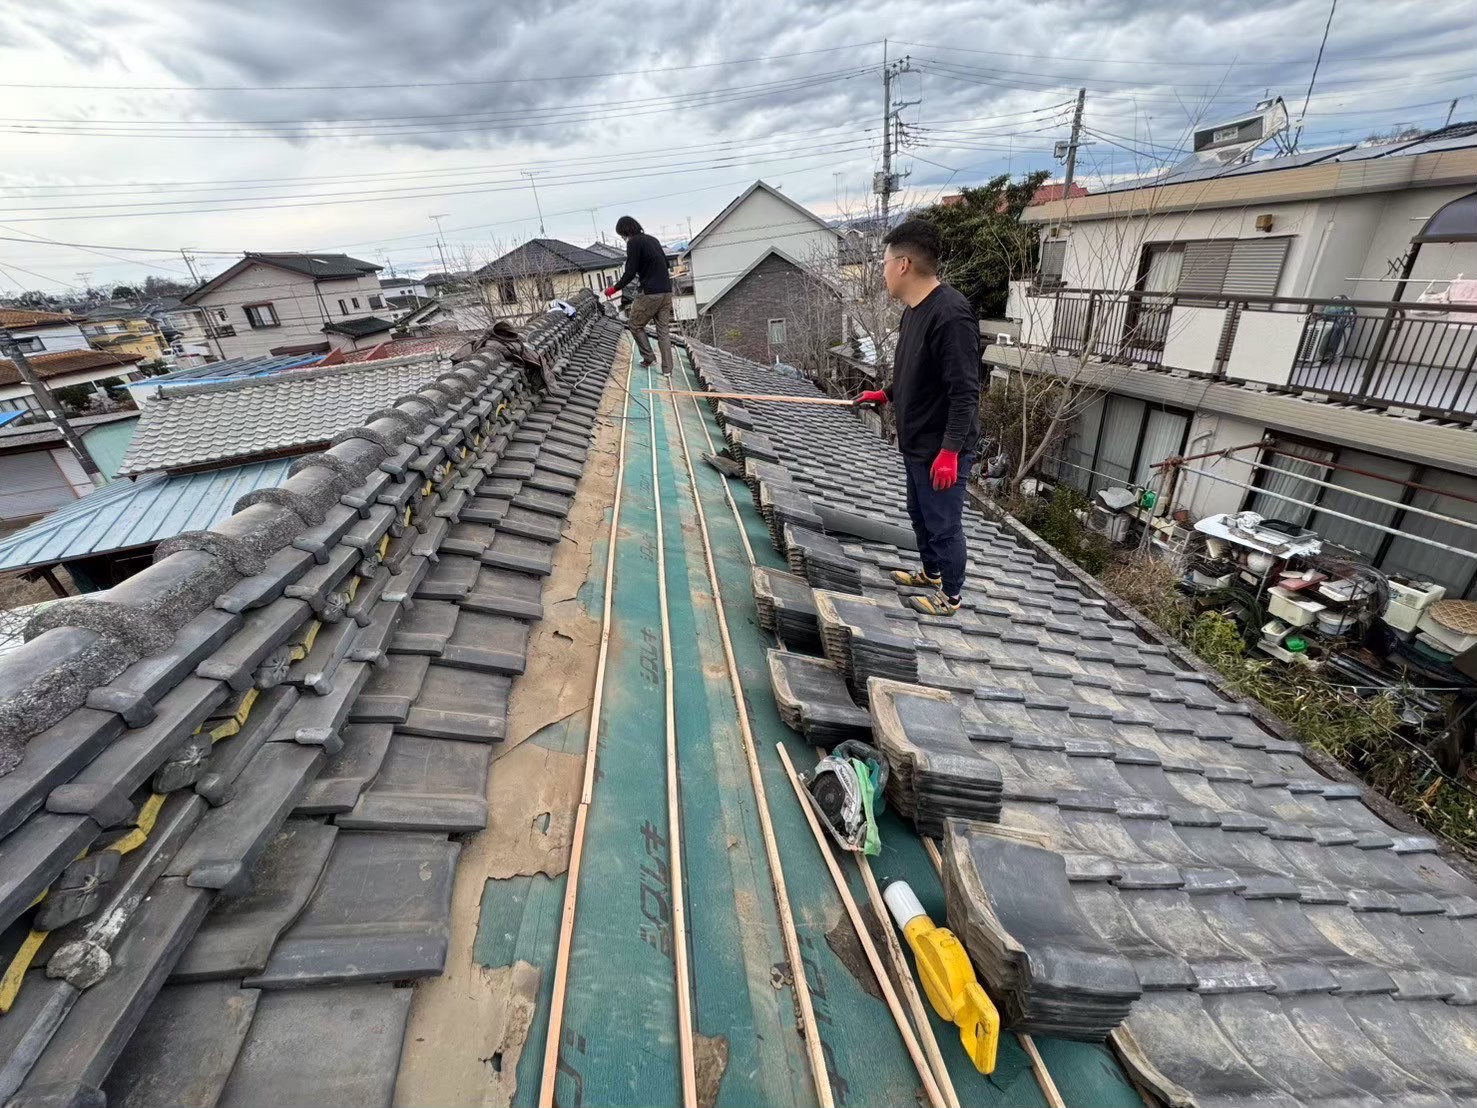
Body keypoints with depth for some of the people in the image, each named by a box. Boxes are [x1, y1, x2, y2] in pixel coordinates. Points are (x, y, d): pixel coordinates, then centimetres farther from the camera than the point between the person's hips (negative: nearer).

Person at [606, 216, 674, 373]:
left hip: (651, 293, -7)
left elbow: (630, 273, -12)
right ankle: (667, 368, 7)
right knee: (664, 330, 8)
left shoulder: (634, 242, -7)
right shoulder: (653, 239, 17)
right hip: (666, 291, 7)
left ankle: (648, 358, 9)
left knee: (635, 325, 11)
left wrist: (614, 288, 0)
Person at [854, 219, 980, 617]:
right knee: (919, 514, 23)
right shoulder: (913, 309, 7)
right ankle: (931, 572, 44)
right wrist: (885, 394, 23)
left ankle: (950, 595, 24)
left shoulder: (950, 314, -23)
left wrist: (950, 450, -25)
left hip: (941, 449, -10)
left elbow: (964, 392, -24)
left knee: (944, 523, 5)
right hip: (917, 443, 10)